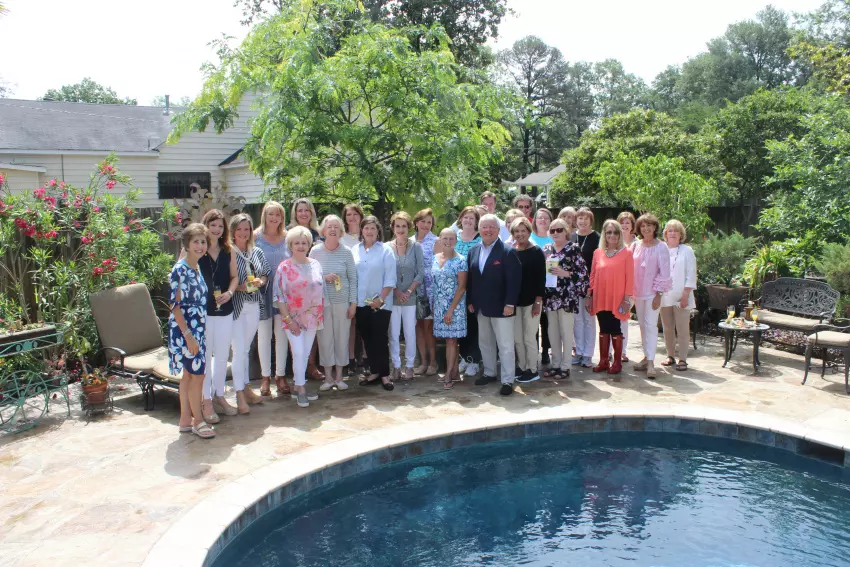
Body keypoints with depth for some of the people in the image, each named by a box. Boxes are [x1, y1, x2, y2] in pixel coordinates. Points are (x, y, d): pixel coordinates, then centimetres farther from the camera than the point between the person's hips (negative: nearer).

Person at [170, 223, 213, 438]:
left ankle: (186, 420, 23)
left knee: (189, 374, 14)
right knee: (197, 374, -3)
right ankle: (198, 421, 10)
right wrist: (189, 335, -21)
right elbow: (175, 305, -18)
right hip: (185, 329, -9)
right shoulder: (180, 270, -16)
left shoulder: (196, 269, 10)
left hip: (197, 329, 9)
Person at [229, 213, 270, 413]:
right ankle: (240, 395, 1)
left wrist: (260, 281, -6)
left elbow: (267, 274, 15)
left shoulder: (257, 252, 9)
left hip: (254, 305, 5)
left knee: (245, 349, 16)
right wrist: (239, 287, -22)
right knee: (239, 350, -5)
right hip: (235, 305, -5)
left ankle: (246, 388, 25)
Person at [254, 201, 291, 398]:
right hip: (263, 291, -2)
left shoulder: (287, 237, 5)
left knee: (282, 333, 6)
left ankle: (281, 375, 16)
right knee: (264, 334, 6)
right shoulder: (256, 237, -1)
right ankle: (265, 377, 17)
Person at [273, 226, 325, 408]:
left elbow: (322, 290, 12)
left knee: (305, 354, 10)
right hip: (293, 318, -4)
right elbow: (279, 296, -8)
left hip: (312, 317, 4)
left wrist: (320, 314, 7)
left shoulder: (315, 264, 6)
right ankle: (301, 389, 3)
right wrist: (288, 319, -13)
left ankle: (298, 387, 22)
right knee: (298, 353, -8)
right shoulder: (284, 267, -6)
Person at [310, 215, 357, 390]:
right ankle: (328, 376, 17)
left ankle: (339, 376, 20)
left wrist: (353, 303, -2)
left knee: (342, 337, 6)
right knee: (325, 338, 4)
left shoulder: (346, 252, -1)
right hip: (322, 301, 0)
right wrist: (324, 278, -13)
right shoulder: (315, 251, -1)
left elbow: (353, 279, 1)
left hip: (342, 301, 0)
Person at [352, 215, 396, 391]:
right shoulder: (355, 250, 7)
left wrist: (381, 298, -14)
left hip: (381, 303, -4)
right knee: (367, 339, 9)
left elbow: (390, 279, -8)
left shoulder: (385, 251, -4)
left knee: (380, 339, -2)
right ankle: (374, 372, 19)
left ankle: (384, 374, 7)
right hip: (361, 303, 4)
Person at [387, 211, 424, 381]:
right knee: (393, 333, 4)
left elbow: (420, 273, 0)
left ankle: (409, 366, 16)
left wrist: (408, 292, -8)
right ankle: (396, 366, 15)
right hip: (392, 297, 0)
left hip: (410, 297, 0)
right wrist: (396, 292, -8)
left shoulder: (416, 247, 0)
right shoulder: (387, 247, 0)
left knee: (410, 332, 5)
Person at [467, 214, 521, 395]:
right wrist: (470, 301, 8)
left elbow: (513, 280, -14)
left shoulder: (507, 252, -10)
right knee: (484, 343, 17)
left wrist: (510, 304, -19)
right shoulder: (473, 251, 8)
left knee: (505, 346, 0)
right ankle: (489, 373, 31)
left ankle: (508, 381, 6)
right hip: (481, 307, 6)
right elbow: (470, 277, 11)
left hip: (501, 307, -6)